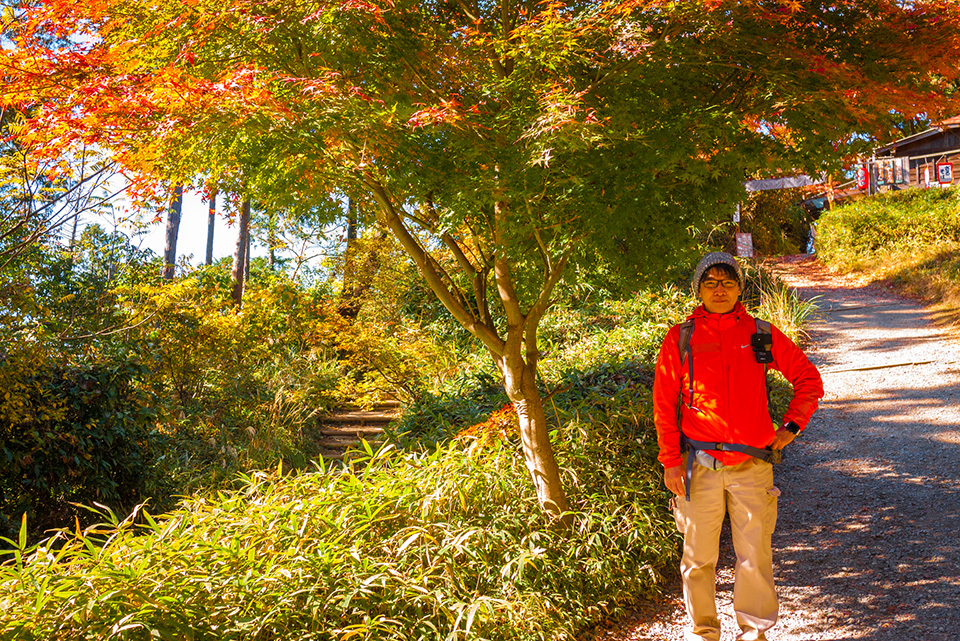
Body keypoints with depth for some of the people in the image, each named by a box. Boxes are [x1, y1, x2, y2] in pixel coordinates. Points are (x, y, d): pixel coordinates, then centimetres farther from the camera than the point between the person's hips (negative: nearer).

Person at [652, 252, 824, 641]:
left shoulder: (762, 335, 4)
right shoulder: (680, 339, 1)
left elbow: (809, 379, 15)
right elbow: (664, 404, 2)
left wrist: (791, 426, 5)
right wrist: (671, 461, -2)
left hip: (752, 463, 1)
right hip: (700, 464, -1)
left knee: (755, 554, 7)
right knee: (699, 555, 8)